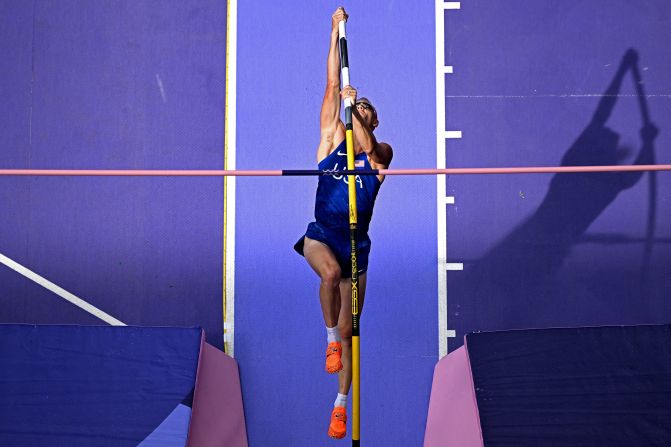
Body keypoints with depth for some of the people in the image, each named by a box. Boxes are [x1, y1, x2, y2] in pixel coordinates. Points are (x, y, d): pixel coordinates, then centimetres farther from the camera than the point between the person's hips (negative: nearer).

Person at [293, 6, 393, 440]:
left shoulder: (380, 156, 4)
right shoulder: (332, 140, 6)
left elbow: (369, 146, -21)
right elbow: (332, 86, 0)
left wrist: (354, 108, -32)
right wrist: (337, 30, -5)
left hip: (356, 245, 1)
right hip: (319, 235, 0)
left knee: (349, 330, 5)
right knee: (330, 272, -36)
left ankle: (341, 404, 19)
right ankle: (330, 339, -13)